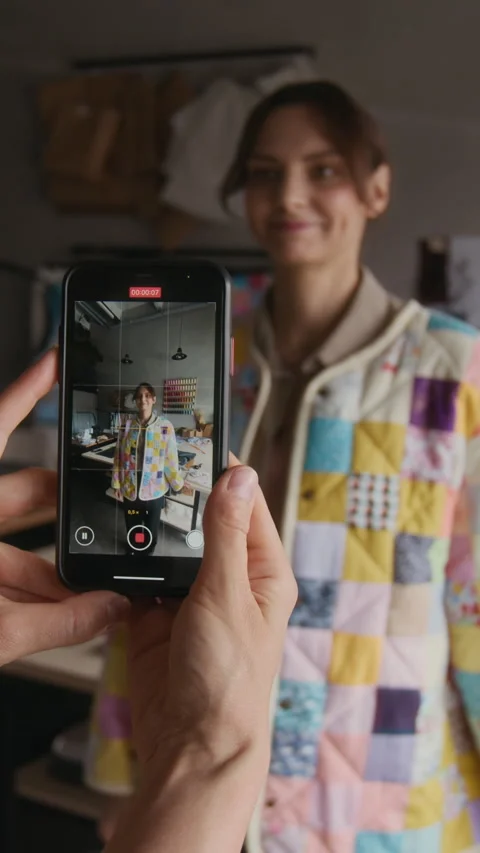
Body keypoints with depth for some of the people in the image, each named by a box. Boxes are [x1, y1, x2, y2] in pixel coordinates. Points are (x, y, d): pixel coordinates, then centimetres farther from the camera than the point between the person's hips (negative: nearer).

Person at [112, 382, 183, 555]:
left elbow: (171, 458, -4)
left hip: (154, 489, -1)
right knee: (132, 529, 15)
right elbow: (119, 456, 3)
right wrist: (116, 484, 4)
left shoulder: (165, 426, -9)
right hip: (130, 488, 1)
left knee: (151, 529, 14)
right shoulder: (127, 425, -3)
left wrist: (178, 483, 1)